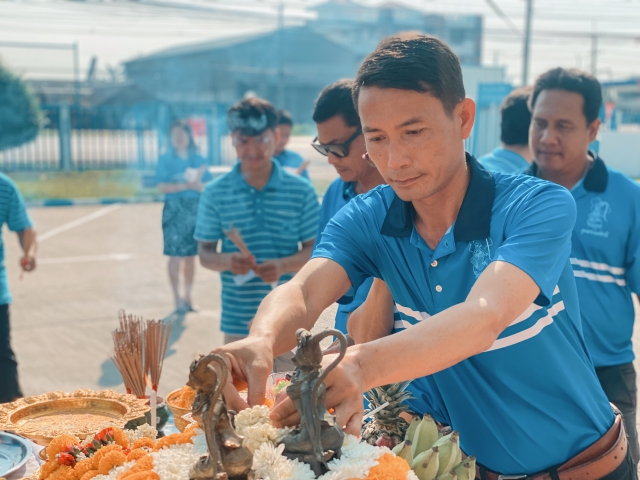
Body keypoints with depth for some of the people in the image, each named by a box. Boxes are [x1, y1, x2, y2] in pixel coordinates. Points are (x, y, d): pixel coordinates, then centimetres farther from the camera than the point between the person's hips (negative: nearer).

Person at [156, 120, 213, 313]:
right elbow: (162, 187, -10)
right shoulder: (165, 159, 0)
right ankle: (177, 299, 5)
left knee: (191, 256, 8)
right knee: (175, 257, -3)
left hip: (196, 209, 3)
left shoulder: (198, 160, 7)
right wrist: (184, 185, -20)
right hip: (174, 210, -3)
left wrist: (197, 184, -18)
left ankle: (188, 297, 18)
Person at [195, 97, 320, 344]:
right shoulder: (215, 193, 0)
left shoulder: (301, 191, -1)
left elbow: (314, 249, 0)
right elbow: (205, 252, 3)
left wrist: (284, 265, -19)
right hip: (238, 320, 0)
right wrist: (226, 261, -19)